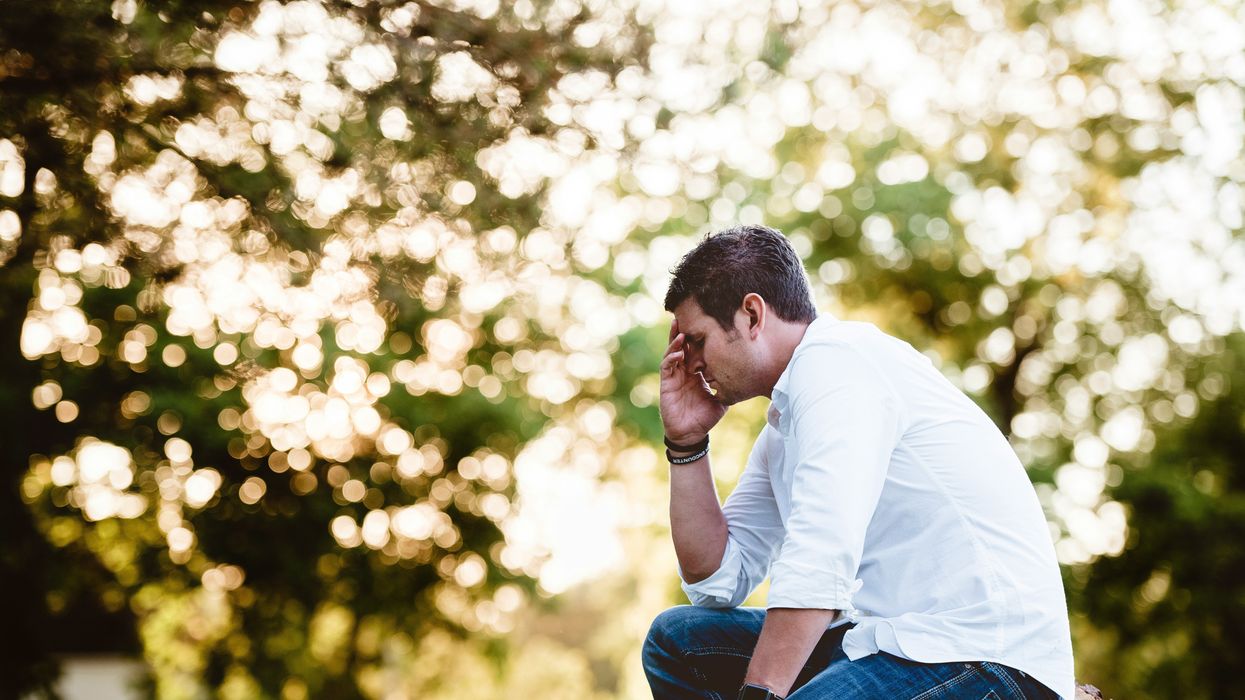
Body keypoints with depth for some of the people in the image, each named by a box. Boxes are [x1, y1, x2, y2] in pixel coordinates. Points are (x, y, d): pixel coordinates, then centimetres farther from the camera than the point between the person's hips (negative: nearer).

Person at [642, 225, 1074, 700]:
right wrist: (686, 443, 13)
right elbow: (717, 580, 19)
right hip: (899, 641, 10)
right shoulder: (786, 421, 17)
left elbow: (819, 560, -24)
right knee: (678, 639, 11)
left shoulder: (836, 359, -11)